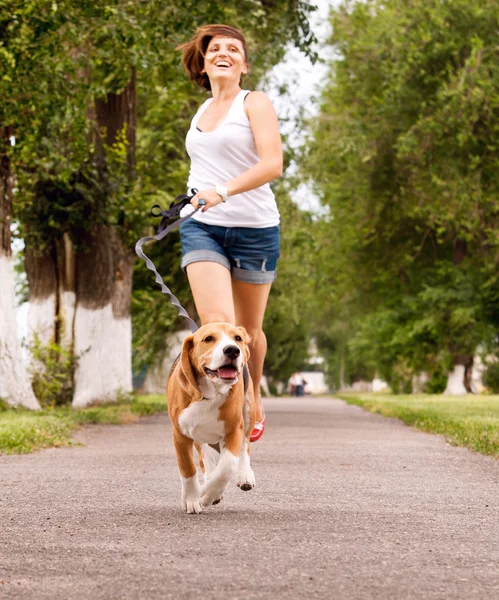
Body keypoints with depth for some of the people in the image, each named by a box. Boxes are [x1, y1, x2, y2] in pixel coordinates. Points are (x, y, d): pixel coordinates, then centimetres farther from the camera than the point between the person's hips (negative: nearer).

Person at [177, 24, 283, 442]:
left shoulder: (255, 103, -3)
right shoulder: (202, 113, 16)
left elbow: (272, 164, -17)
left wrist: (222, 192, -29)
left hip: (253, 228, -3)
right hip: (202, 228, 3)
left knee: (248, 330, 10)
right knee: (217, 324, -18)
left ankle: (253, 404, 34)